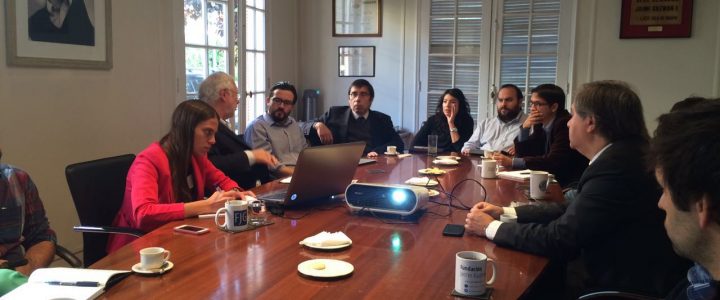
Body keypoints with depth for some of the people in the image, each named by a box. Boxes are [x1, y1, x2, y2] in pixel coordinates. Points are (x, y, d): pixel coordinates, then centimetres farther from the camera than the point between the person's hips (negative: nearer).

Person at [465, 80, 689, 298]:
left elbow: (559, 239, -21)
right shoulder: (620, 156, 3)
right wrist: (504, 212, 4)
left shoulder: (616, 166, -26)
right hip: (618, 273, 8)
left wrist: (491, 228, -9)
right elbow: (571, 210, 9)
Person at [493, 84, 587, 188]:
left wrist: (512, 162, -27)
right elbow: (522, 154, 8)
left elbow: (553, 161, -25)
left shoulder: (566, 125, -16)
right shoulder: (540, 124, 4)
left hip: (568, 185, -6)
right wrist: (525, 128, -8)